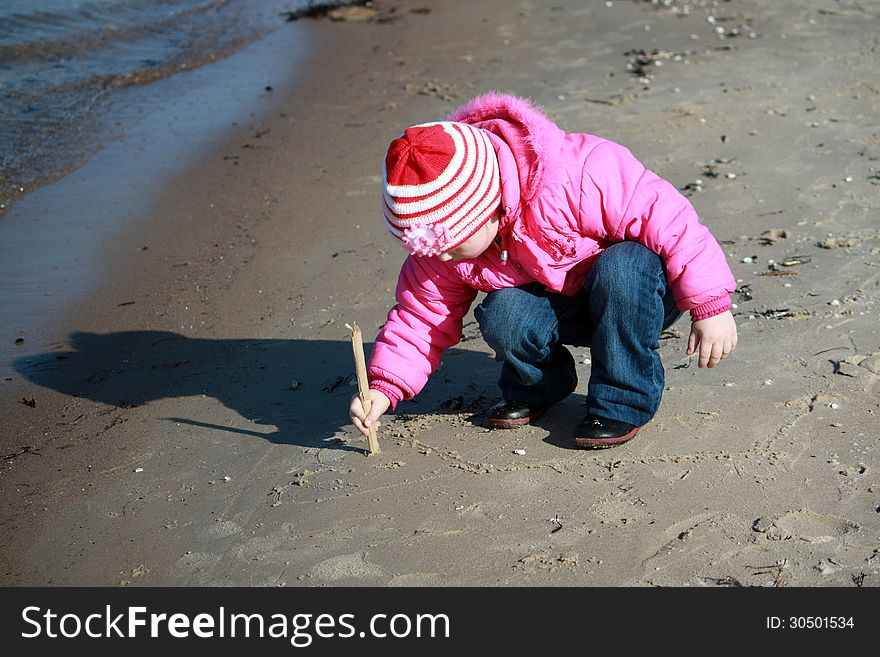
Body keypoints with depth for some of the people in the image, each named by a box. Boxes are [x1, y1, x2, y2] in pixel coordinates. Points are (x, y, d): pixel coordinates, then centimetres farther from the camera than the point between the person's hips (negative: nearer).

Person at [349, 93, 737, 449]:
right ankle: (537, 388, 4)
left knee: (620, 270, -39)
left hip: (642, 286, -3)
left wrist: (710, 306, -25)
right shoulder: (443, 232, -14)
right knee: (502, 317, -29)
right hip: (565, 305, 4)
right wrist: (384, 387, -14)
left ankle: (625, 402, -18)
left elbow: (668, 219, -28)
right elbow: (422, 316, -2)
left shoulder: (572, 180, -35)